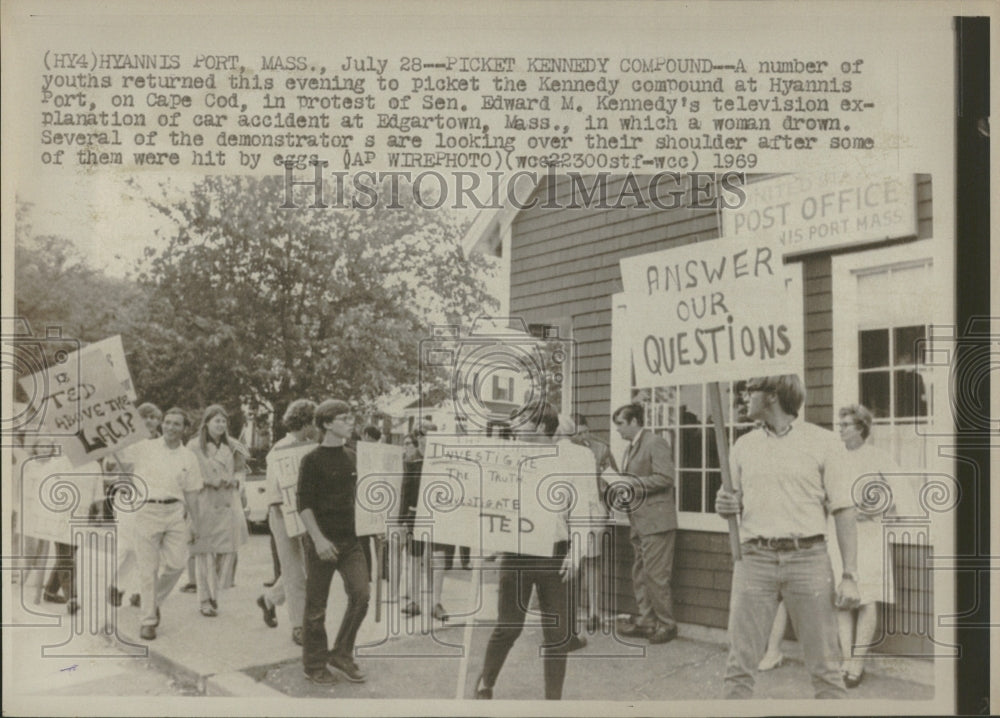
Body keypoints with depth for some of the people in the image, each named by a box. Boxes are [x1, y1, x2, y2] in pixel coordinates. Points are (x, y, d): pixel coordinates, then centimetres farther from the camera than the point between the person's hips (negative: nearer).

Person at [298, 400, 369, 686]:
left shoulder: (351, 457, 10)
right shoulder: (312, 460, -8)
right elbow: (304, 504, -12)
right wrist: (318, 539, -19)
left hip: (350, 539, 5)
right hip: (322, 541, -5)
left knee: (360, 594, -8)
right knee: (316, 606, 3)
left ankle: (342, 654, 10)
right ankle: (314, 665, 17)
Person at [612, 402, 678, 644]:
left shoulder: (655, 443, -9)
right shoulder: (631, 448, 18)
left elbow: (665, 477, -18)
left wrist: (631, 483, -18)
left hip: (655, 522, -9)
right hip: (638, 522, 9)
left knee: (655, 575, -6)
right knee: (640, 574, 12)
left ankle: (666, 624, 4)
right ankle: (646, 620, 20)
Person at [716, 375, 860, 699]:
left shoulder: (822, 442, 2)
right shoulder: (743, 446, 13)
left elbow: (843, 511, -1)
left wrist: (850, 576, -8)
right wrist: (725, 506, -3)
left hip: (808, 559, -3)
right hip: (755, 560, 3)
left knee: (825, 666, 2)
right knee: (739, 663, 2)